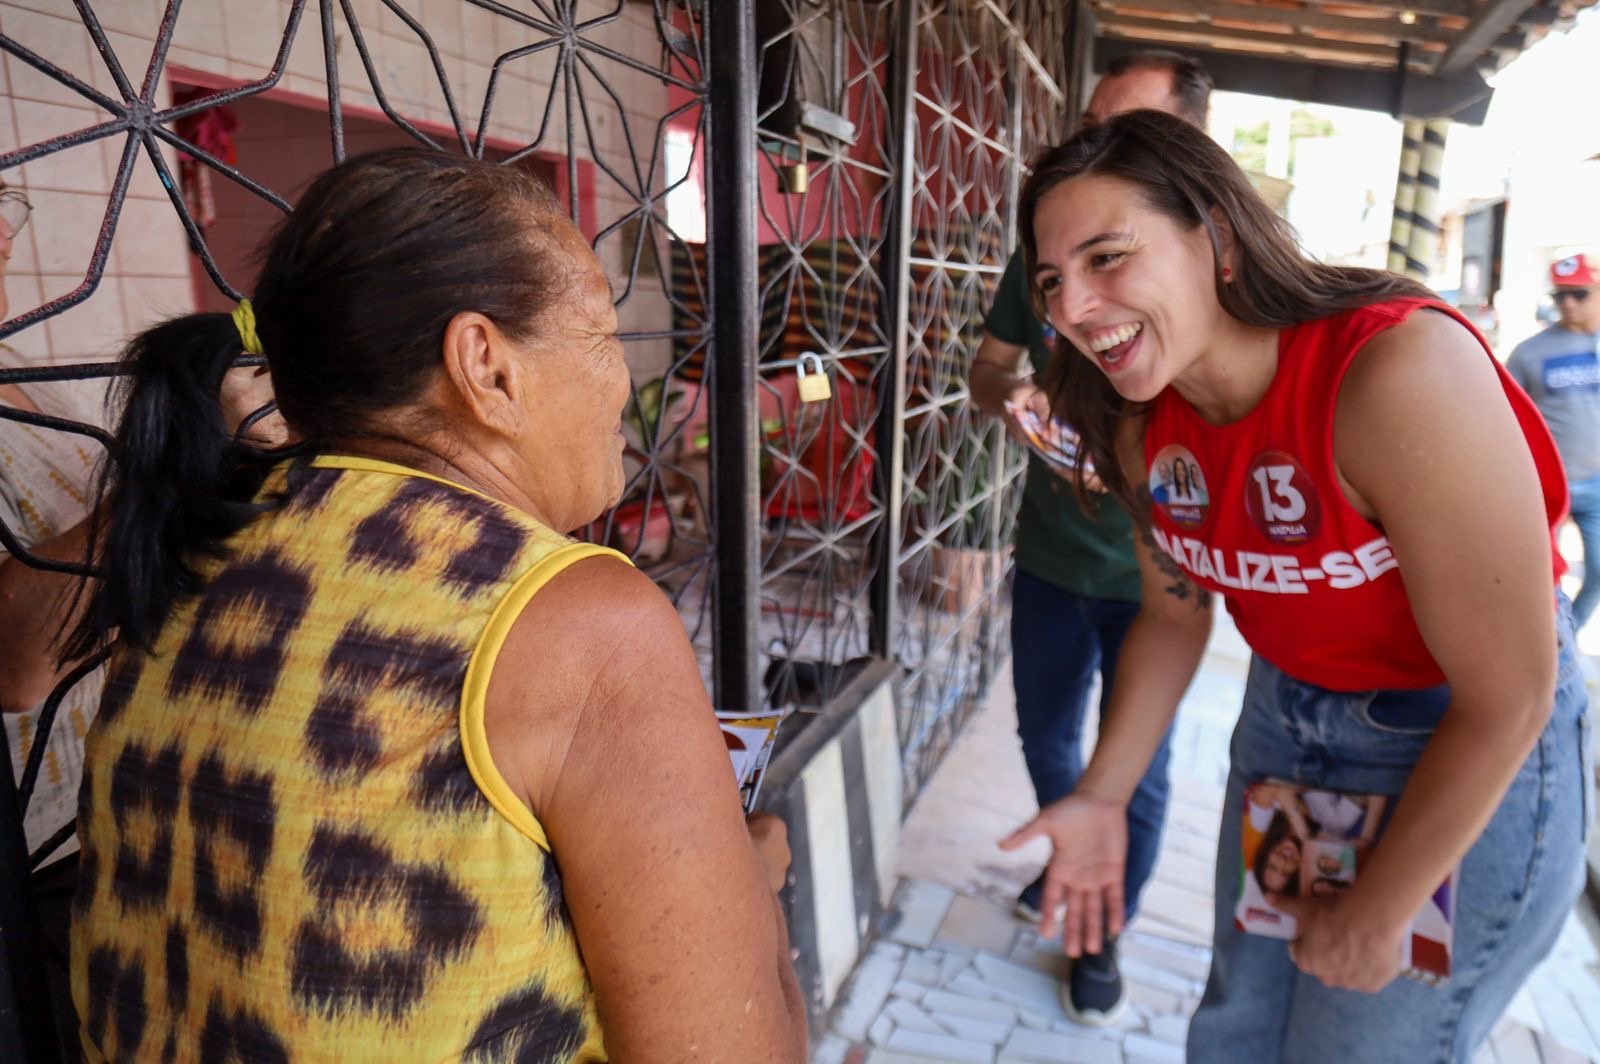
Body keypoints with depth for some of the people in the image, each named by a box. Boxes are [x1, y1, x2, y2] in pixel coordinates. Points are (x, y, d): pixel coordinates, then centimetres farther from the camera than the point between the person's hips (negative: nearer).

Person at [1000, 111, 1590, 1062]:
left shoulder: (1401, 371, -32)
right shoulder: (1145, 423, -11)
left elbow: (1509, 695, -26)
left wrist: (1376, 915, -16)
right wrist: (1103, 797, -4)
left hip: (1471, 750, -5)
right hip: (1287, 719, 6)